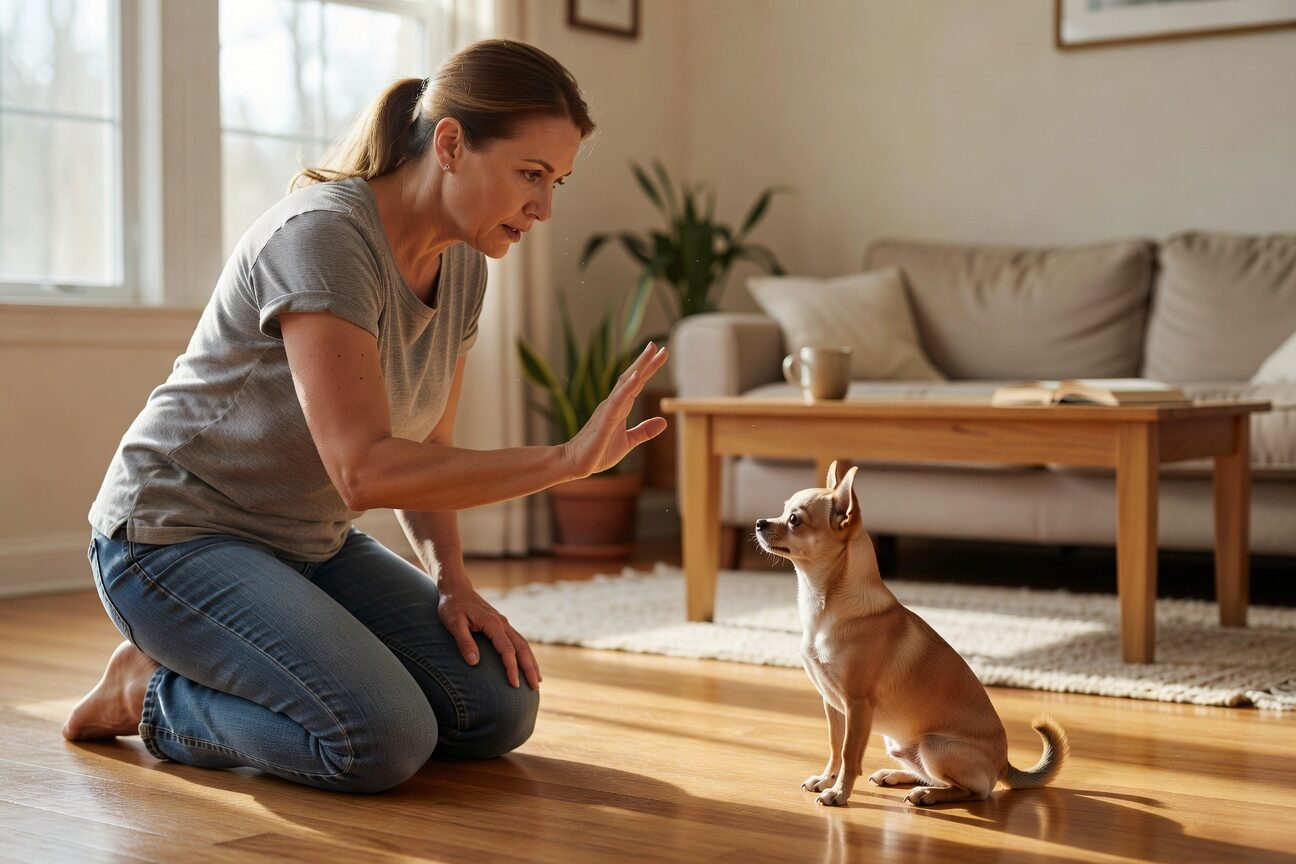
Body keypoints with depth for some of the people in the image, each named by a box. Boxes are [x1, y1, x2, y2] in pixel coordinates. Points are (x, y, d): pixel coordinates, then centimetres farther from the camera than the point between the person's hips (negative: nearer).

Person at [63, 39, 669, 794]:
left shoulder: (463, 264, 0)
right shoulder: (322, 236, -25)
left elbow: (424, 448, 9)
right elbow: (367, 469, -33)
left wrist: (453, 581, -6)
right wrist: (568, 460, -34)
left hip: (311, 543, 9)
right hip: (176, 535, -8)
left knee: (500, 711, -2)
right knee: (384, 741, -26)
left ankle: (218, 672, 13)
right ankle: (154, 694, 0)